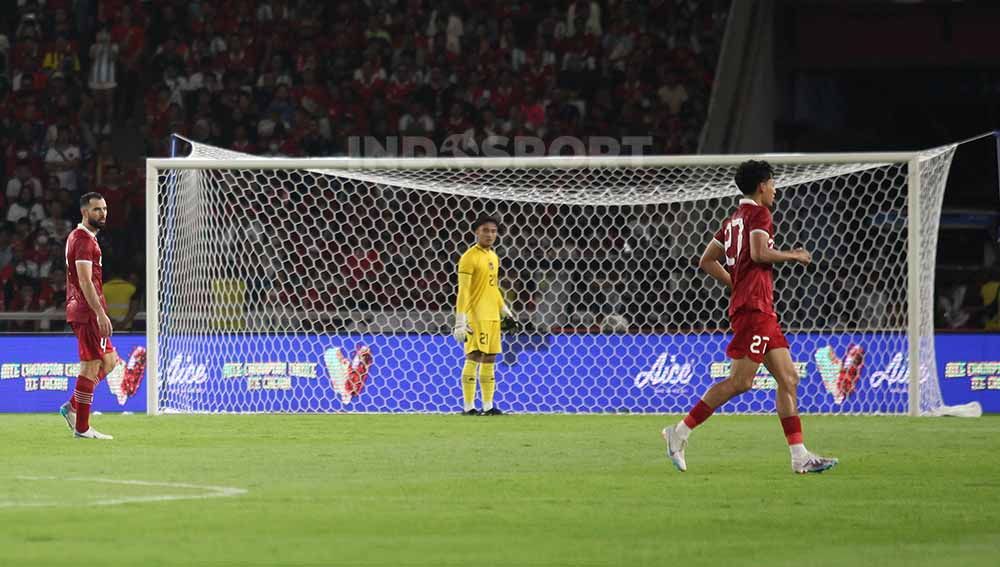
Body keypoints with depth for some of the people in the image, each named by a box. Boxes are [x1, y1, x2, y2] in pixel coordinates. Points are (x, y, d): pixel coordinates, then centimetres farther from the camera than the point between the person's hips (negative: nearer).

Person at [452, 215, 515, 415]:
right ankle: (468, 406, -9)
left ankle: (488, 406, 11)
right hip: (475, 316, -8)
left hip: (492, 316, 8)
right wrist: (460, 321, -18)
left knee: (490, 359, 8)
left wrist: (505, 310, 23)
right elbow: (463, 291, -13)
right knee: (474, 357, -10)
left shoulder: (494, 257, 16)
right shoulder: (469, 257, -9)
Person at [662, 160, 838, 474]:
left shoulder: (734, 220, 19)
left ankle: (800, 456, 1)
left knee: (788, 378, 5)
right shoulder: (759, 214, -6)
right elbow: (759, 253, -21)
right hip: (753, 307, -10)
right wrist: (793, 255, -7)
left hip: (762, 311, 10)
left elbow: (707, 261, 20)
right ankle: (681, 432, -8)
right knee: (740, 381, -12)